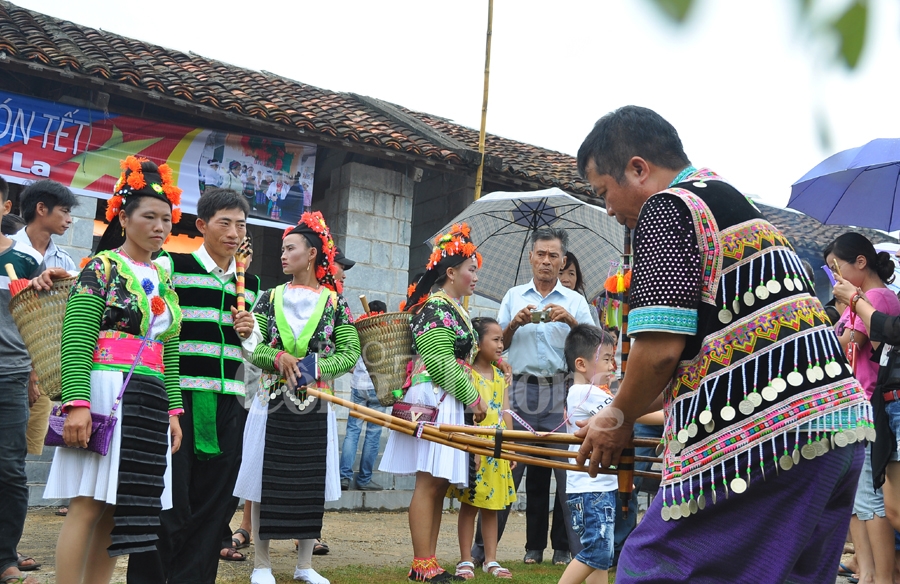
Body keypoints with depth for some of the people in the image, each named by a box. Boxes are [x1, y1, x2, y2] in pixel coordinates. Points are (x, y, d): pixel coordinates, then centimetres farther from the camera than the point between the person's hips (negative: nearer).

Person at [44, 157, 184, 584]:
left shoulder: (163, 282, 17)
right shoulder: (102, 268, -3)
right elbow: (75, 341, -11)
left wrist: (172, 411, 12)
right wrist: (77, 403, -21)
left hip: (150, 403, 7)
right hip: (106, 395, -6)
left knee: (121, 508, 6)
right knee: (88, 503, -8)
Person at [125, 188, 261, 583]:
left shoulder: (250, 284, 16)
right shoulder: (172, 266, 0)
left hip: (228, 403, 5)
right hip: (178, 398, -5)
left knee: (214, 502, 7)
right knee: (169, 503, -6)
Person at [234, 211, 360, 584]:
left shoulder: (334, 302, 4)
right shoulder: (271, 298, 6)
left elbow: (350, 352, 0)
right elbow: (250, 344, 0)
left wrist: (317, 368, -17)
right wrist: (277, 358, -19)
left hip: (315, 404, 0)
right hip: (272, 400, 0)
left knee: (310, 483, 5)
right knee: (265, 481, 1)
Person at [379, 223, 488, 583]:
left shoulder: (453, 309, 20)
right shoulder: (435, 307, -10)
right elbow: (440, 361, -17)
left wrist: (470, 398, 16)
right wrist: (471, 397, -10)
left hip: (449, 403, 10)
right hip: (434, 400, -10)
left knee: (439, 485, 9)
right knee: (429, 482, -8)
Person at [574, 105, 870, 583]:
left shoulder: (664, 209, -4)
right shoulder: (739, 204, 25)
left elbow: (661, 348, -13)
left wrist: (619, 418, 5)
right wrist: (643, 410, 27)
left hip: (763, 436, -10)